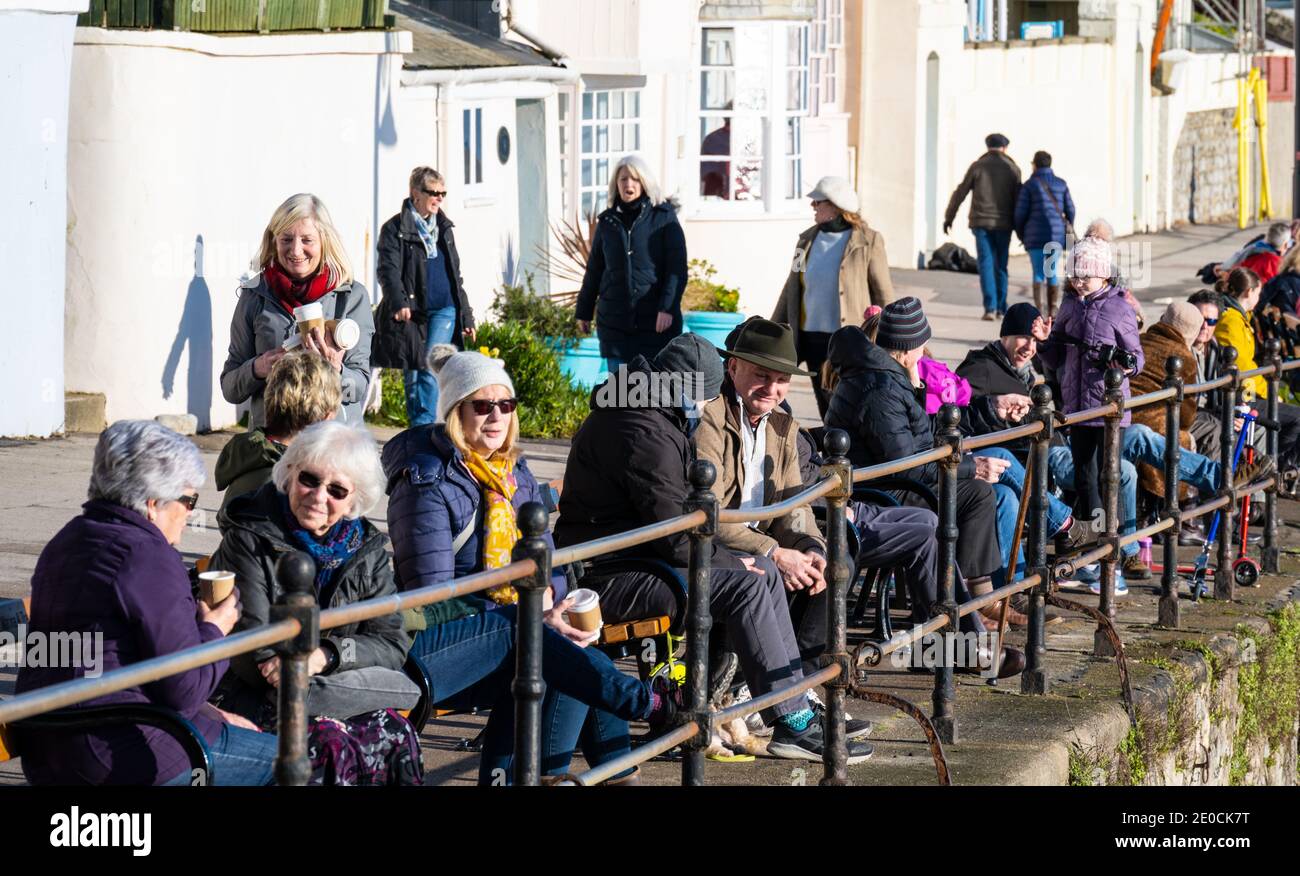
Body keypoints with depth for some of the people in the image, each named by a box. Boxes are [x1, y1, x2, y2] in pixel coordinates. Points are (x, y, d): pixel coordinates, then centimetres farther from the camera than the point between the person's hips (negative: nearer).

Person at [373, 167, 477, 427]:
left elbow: (455, 273, 20)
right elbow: (388, 270, -14)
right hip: (410, 312, -3)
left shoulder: (444, 227, 14)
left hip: (443, 310, 3)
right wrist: (398, 303, -31)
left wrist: (466, 316, 19)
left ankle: (424, 426, -13)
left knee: (430, 369, -12)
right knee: (411, 374, 5)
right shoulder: (395, 229, -3)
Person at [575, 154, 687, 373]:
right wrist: (584, 311, 17)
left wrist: (667, 308, -16)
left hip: (656, 322, -3)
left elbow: (677, 268, -5)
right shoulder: (607, 221, 12)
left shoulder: (664, 217, 1)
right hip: (615, 320, 4)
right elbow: (594, 270, 19)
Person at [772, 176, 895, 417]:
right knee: (826, 411, 10)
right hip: (812, 337, 5)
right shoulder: (807, 240, 10)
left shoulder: (868, 242, -5)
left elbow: (883, 294, -3)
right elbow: (791, 289, 17)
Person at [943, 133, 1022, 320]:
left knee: (986, 264, -2)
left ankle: (990, 307, -13)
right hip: (1003, 224, 1)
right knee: (1001, 265, 12)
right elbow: (1018, 200, 3)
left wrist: (949, 217, 14)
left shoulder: (977, 167, 2)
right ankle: (1001, 306, 17)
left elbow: (960, 193, 4)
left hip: (982, 222, -1)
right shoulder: (1012, 169, 3)